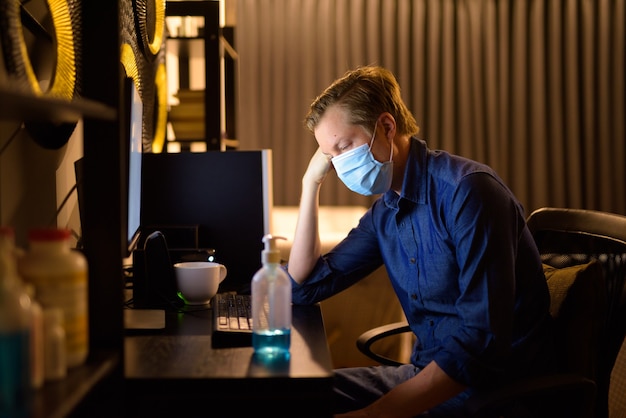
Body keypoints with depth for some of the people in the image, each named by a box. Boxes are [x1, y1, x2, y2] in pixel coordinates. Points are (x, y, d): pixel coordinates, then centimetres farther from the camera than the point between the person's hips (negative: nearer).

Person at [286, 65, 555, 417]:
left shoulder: (468, 190, -20)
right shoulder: (383, 215, 6)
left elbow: (482, 341, -26)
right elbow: (304, 286, 10)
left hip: (496, 388, -7)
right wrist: (312, 183, 4)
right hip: (429, 374, 7)